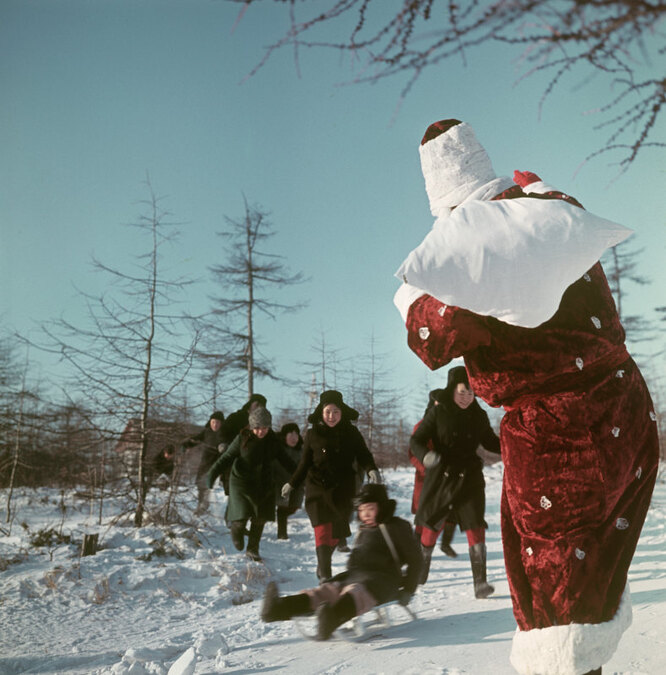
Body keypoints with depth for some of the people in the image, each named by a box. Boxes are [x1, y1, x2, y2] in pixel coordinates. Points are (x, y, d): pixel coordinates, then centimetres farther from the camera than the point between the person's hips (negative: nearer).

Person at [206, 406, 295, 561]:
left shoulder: (273, 440, -1)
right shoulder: (242, 439, -12)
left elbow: (284, 460, 11)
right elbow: (227, 458, -10)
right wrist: (213, 473, -23)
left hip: (265, 485, 4)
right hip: (241, 483, -4)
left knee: (260, 519, 7)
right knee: (241, 517, -11)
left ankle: (253, 550, 29)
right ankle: (237, 530, 27)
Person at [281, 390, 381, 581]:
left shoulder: (351, 433, 0)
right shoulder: (313, 434, 0)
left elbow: (363, 456, -1)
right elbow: (304, 463, 8)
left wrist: (372, 470, -21)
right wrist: (291, 484, 10)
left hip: (343, 490, 2)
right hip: (318, 488, -1)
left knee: (336, 533, 11)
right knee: (323, 530, -13)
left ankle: (322, 565, 35)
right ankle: (325, 574, -9)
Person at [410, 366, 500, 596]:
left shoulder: (479, 415, 1)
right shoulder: (438, 412, -8)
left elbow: (490, 442, 16)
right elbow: (416, 440, -10)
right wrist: (425, 456, -31)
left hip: (470, 478, 1)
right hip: (440, 477, -1)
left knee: (475, 529, -9)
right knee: (431, 527, 11)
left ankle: (480, 582, -3)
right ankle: (419, 571, 34)